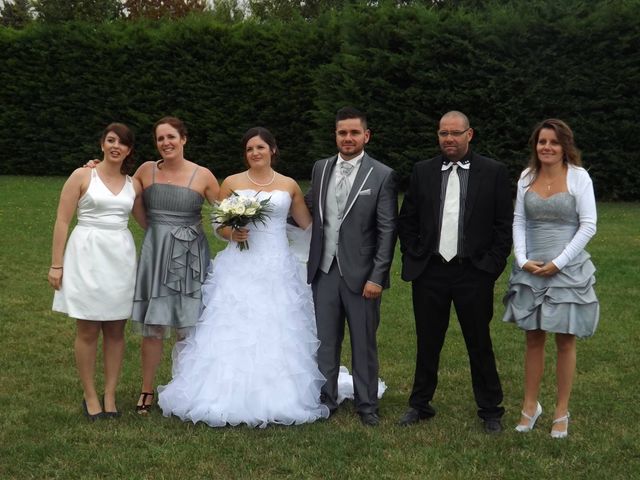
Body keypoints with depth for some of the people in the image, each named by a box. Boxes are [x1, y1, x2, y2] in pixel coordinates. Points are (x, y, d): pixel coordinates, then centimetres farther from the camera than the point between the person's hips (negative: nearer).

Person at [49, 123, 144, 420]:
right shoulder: (82, 176, -2)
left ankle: (110, 395, 17)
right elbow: (62, 221, -4)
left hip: (121, 258, 4)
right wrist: (56, 264, -8)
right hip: (87, 256, -4)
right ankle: (90, 396, 14)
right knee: (88, 330, 2)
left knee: (116, 330, 7)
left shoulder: (133, 184, 9)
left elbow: (147, 221, 20)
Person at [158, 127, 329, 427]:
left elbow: (308, 225, 17)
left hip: (276, 270, 1)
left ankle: (276, 399, 8)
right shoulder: (231, 183, 6)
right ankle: (230, 397, 2)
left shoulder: (289, 186, 9)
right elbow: (219, 225, 8)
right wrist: (231, 233, -11)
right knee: (233, 332, -4)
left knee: (275, 333, -1)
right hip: (239, 268, 0)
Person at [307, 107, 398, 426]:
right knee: (325, 341, 12)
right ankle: (326, 400, 25)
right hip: (324, 270, 4)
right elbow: (308, 210, 14)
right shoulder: (320, 168, 8)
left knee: (364, 343, 8)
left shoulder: (382, 175, -6)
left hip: (360, 273, -3)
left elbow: (387, 230, -8)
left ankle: (366, 404, 22)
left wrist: (378, 277, -12)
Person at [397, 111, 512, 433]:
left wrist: (492, 265, -6)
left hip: (474, 273, -2)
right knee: (427, 344, 13)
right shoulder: (422, 171, 6)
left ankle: (490, 410, 21)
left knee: (480, 345, 7)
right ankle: (420, 404, 27)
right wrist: (413, 258, 3)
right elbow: (406, 220, 11)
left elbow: (504, 225, 0)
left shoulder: (493, 172, -1)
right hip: (429, 273, 2)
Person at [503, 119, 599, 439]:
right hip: (531, 270, 3)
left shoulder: (578, 176, -6)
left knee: (565, 341, 6)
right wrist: (522, 260, -8)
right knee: (533, 339, 10)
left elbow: (588, 226, -9)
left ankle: (562, 412, 16)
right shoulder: (527, 177, 5)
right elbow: (519, 222, 6)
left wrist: (558, 263, -13)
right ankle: (530, 406, 21)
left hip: (568, 270, -3)